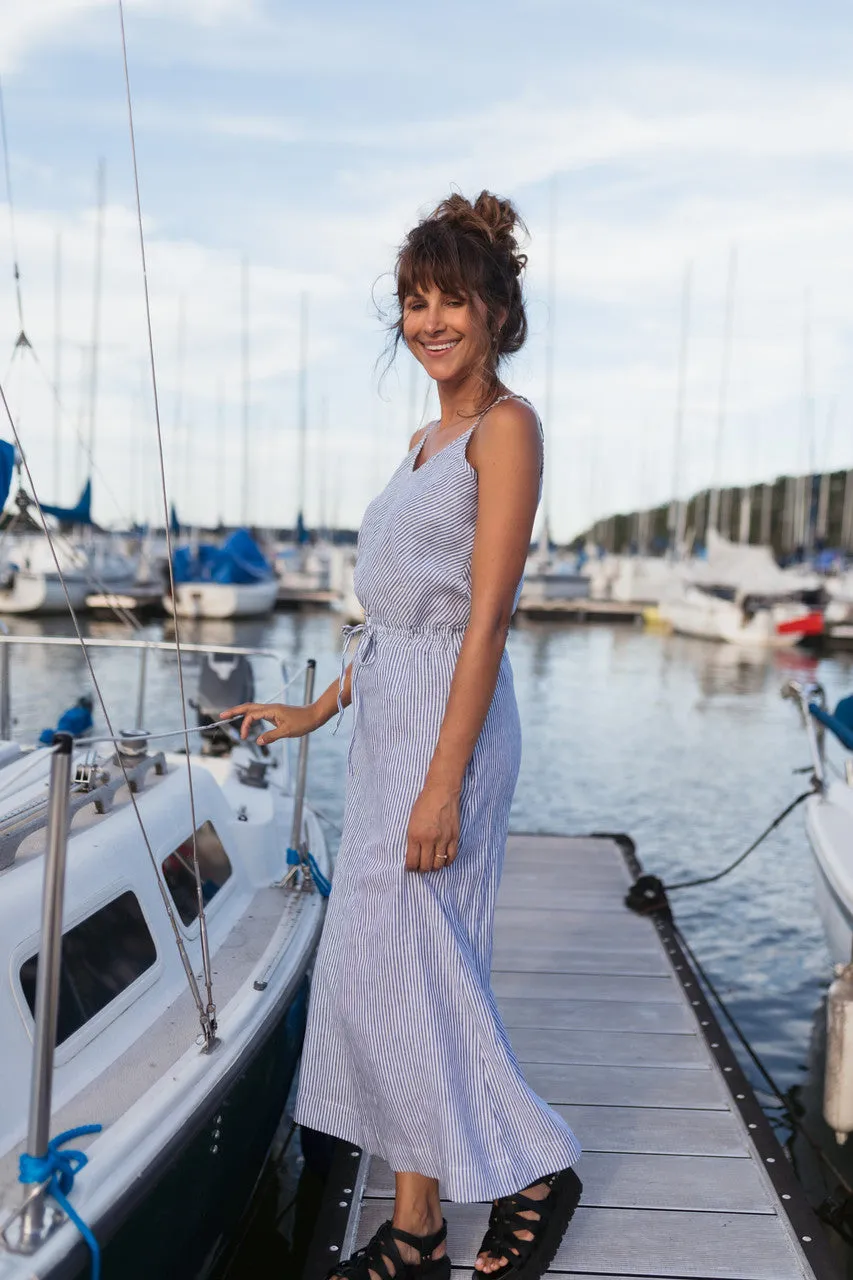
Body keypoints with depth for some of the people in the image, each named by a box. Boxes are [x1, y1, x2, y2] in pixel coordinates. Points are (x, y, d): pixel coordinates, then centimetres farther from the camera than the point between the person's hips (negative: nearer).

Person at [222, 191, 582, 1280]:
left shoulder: (505, 426, -9)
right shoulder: (428, 440, 17)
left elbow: (483, 617, -16)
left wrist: (444, 782, -19)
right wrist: (319, 709, 21)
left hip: (449, 720, -9)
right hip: (386, 715, 9)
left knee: (404, 965, -4)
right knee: (381, 967, 11)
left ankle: (534, 1172, 19)